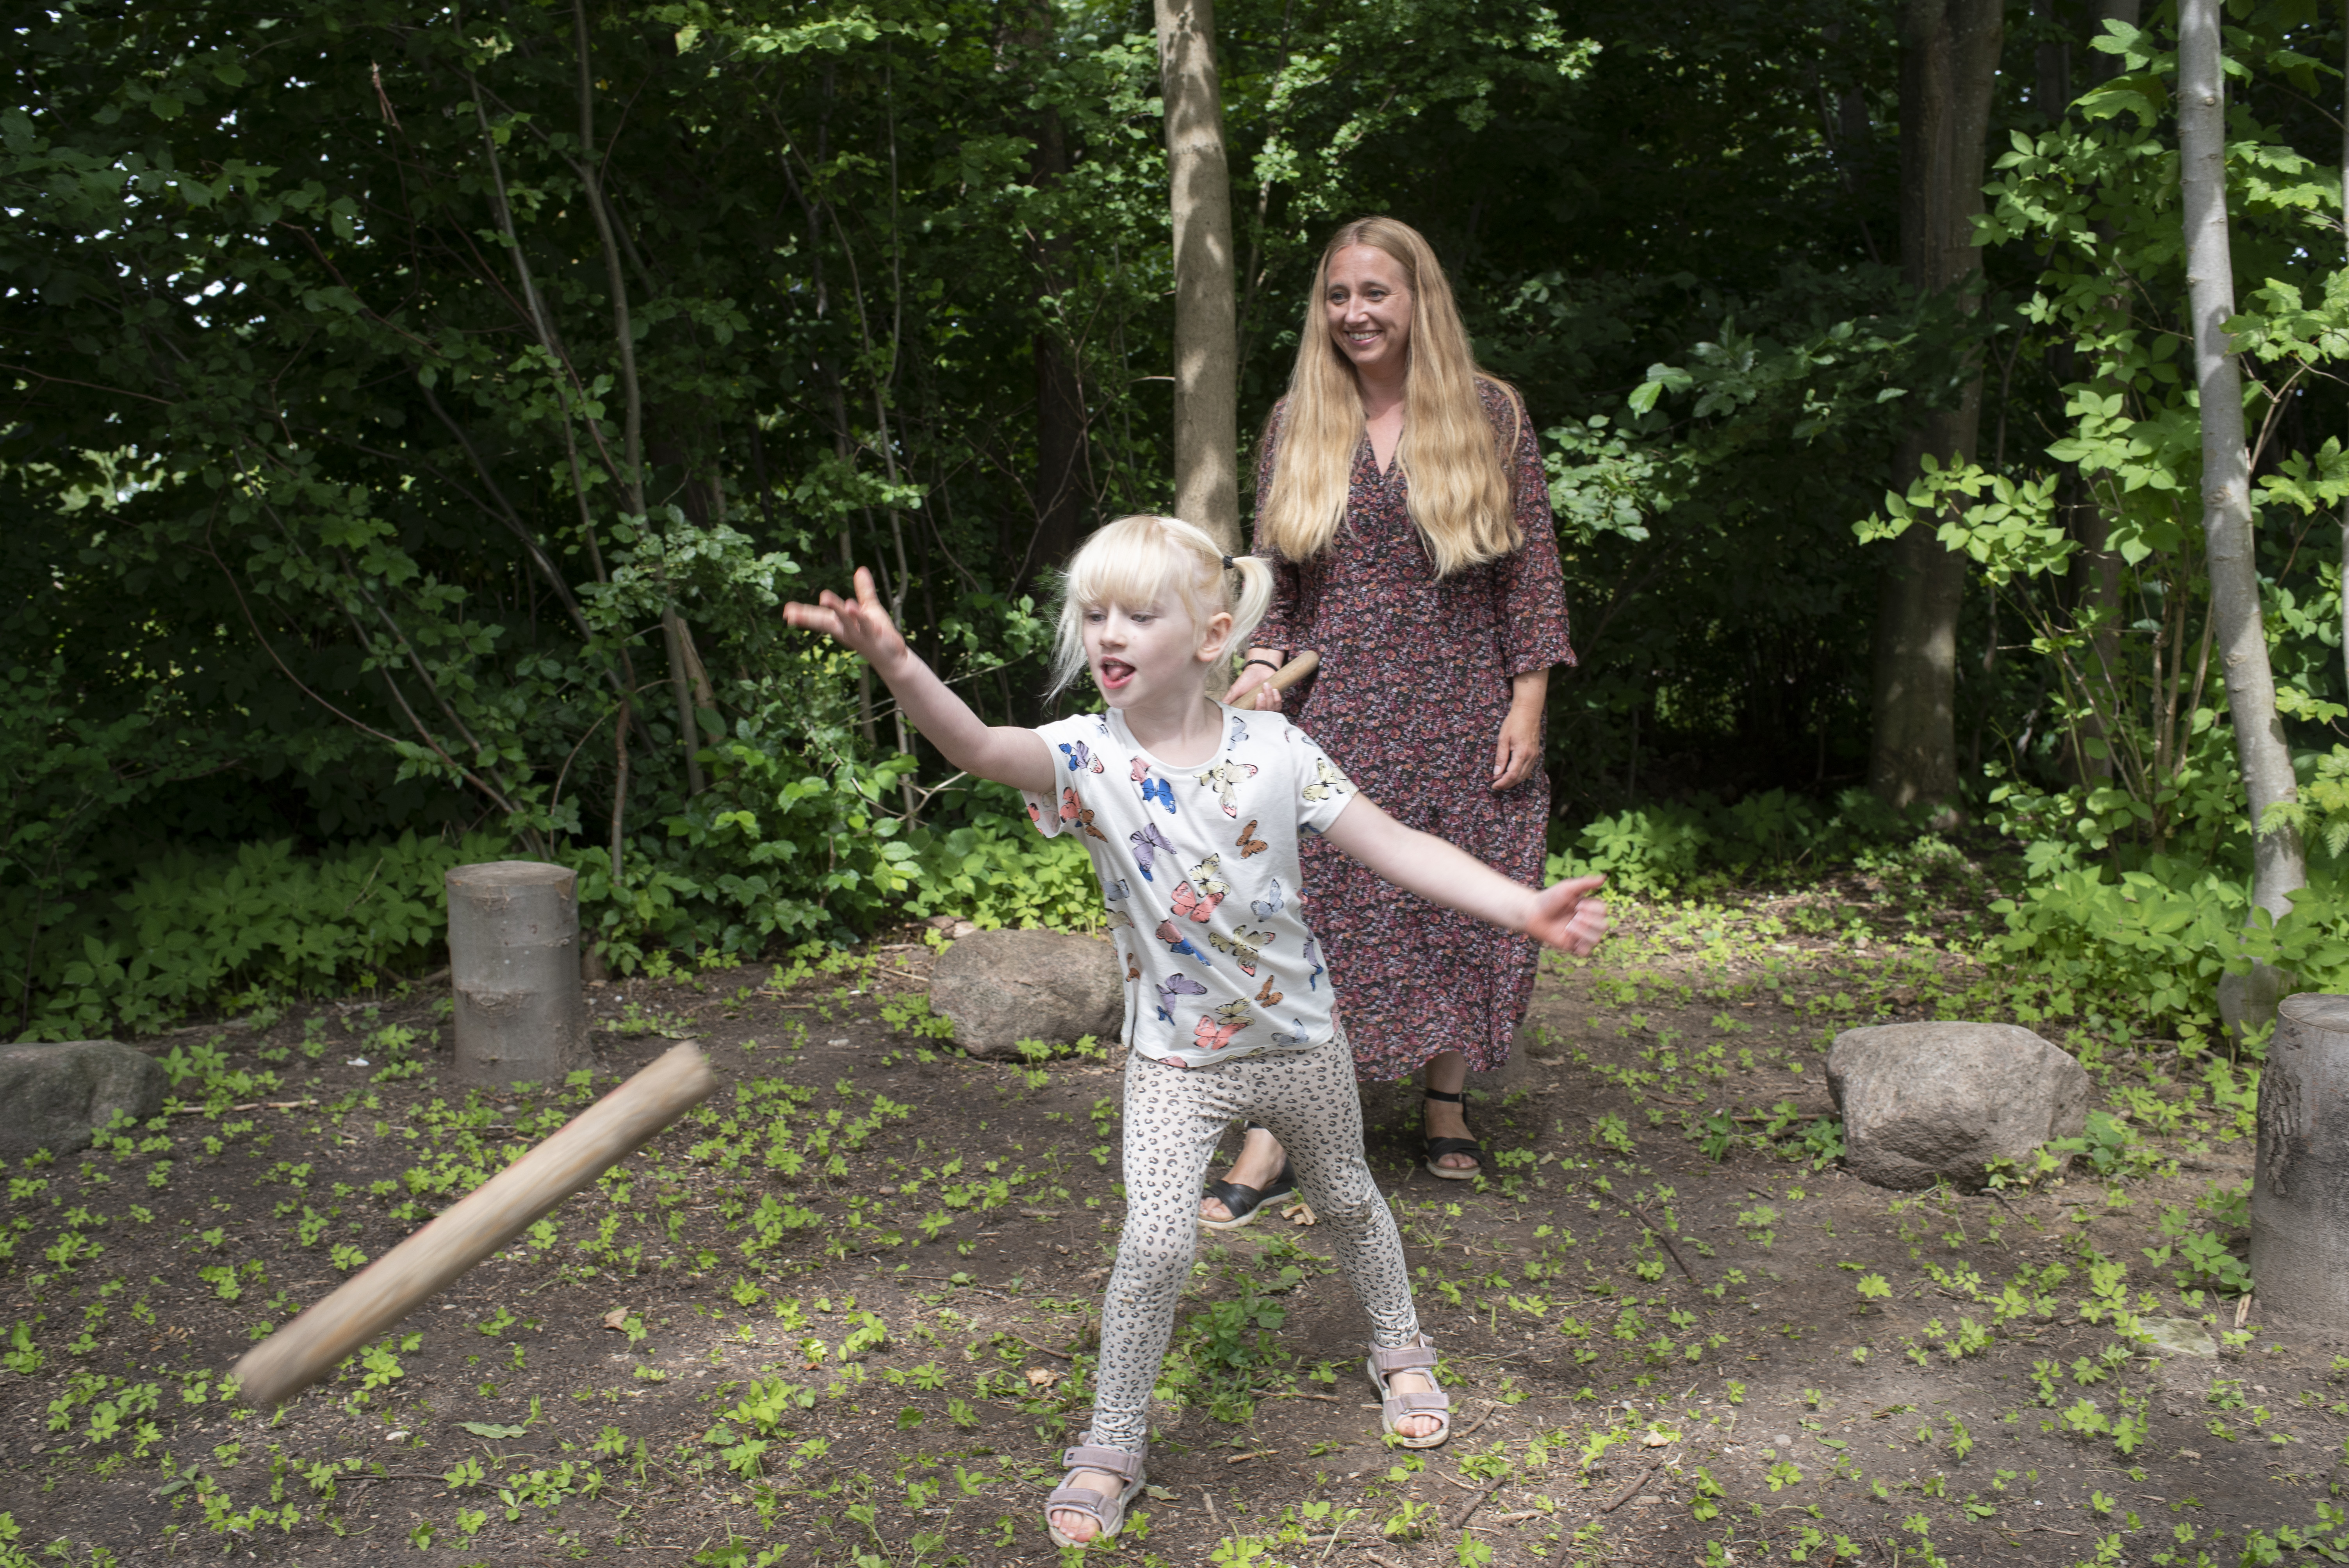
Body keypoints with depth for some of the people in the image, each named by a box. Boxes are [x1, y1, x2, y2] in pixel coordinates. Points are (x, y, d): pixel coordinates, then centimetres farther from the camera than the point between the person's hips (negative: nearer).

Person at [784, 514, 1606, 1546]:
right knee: (1156, 1241, -13)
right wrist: (895, 664, -58)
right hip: (1176, 1055, -1)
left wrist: (1526, 908, -20)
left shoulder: (1273, 751, -14)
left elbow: (1394, 847, -11)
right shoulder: (1087, 758, -18)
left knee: (1345, 1200, 21)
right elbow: (976, 745, -38)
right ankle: (1112, 1443, 9)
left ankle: (1400, 1349, 50)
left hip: (1299, 1036, 2)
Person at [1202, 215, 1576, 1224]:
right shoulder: (1297, 425, 6)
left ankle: (1447, 1112, 25)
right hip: (1336, 720, 1)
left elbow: (1533, 566, 1)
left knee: (1458, 912, 7)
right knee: (1309, 920, -2)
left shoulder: (1488, 415, 1)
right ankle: (1272, 1140, 4)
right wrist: (1262, 667, -9)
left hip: (1463, 719, 0)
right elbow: (1274, 573, 8)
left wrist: (1527, 702, -5)